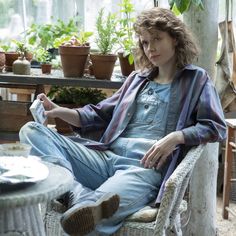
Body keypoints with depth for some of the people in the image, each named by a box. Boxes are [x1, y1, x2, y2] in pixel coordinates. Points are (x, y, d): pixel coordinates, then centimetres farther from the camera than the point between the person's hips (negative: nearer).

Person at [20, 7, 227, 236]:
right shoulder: (137, 78, 29)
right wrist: (58, 111, 10)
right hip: (106, 157, 7)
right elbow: (100, 115, 28)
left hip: (146, 166, -7)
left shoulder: (196, 79, 13)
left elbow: (216, 127, 2)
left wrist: (175, 137, -16)